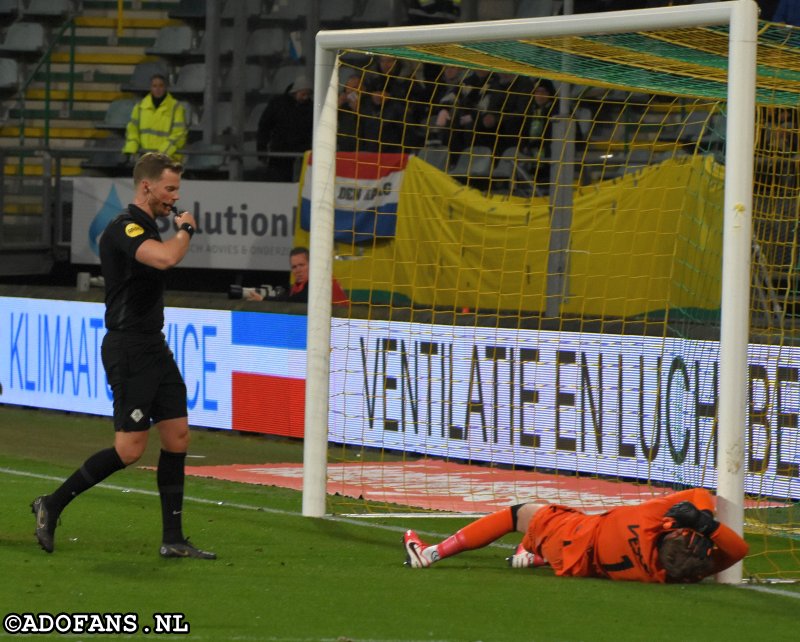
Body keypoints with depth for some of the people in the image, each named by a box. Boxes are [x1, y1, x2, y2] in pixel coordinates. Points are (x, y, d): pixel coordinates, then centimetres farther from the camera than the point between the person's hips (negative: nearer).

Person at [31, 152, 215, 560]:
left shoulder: (147, 227, 15)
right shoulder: (124, 228, -16)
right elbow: (166, 258, -34)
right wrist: (185, 229, -16)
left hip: (153, 347, 10)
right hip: (128, 349, -10)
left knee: (177, 436, 5)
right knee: (130, 448, -9)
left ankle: (173, 539, 8)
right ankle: (51, 506, 4)